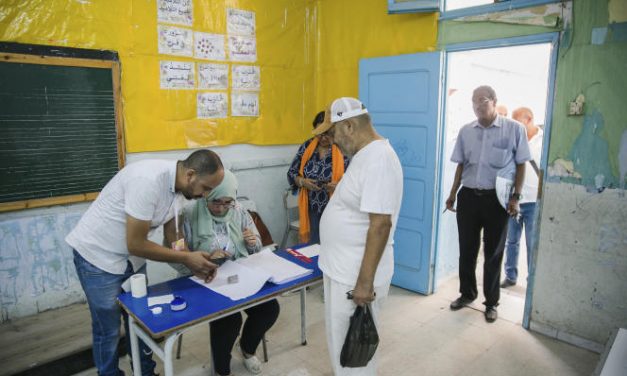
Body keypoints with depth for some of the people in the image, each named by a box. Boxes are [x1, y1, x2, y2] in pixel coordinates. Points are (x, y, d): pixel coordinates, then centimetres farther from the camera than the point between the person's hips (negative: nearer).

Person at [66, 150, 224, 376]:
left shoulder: (176, 185, -6)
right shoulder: (149, 180, -33)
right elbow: (136, 245, -28)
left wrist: (193, 263, -12)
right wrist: (186, 258, -21)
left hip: (132, 259, 7)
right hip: (98, 256, -7)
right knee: (109, 330, 7)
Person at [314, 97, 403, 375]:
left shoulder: (378, 159, -24)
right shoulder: (364, 154, 9)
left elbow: (380, 224, -28)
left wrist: (365, 282, -26)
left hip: (355, 276, -10)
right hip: (341, 269, 10)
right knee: (341, 340, 24)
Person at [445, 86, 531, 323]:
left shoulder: (514, 129, -4)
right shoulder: (466, 131, 6)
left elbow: (521, 165, -1)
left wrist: (515, 197, -6)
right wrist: (452, 194, 10)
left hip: (496, 198, -3)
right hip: (468, 196, 3)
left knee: (493, 253, 8)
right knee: (467, 249, 12)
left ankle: (491, 302, 24)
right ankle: (467, 293, 31)